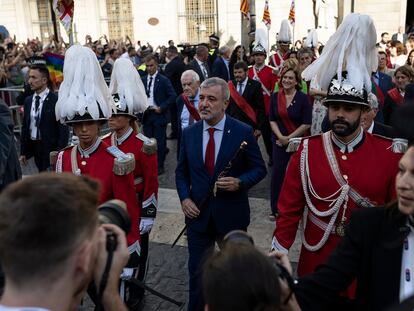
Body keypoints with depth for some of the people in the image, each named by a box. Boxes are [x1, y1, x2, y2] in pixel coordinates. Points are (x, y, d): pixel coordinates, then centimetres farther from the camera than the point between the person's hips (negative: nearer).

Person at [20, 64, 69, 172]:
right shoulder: (28, 101, 9)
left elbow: (63, 130, -11)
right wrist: (23, 152, 12)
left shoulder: (56, 101, -11)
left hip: (51, 148, -6)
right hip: (33, 146, 6)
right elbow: (25, 127, 13)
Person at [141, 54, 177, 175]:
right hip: (146, 114, 5)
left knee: (160, 141, 1)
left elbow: (172, 96, -6)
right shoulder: (143, 80, 9)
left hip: (159, 114, -4)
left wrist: (161, 108, -12)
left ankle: (160, 166, 12)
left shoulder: (164, 80, -5)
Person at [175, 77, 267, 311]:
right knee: (197, 271, 16)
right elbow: (182, 171, 9)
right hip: (198, 214, 3)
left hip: (231, 215, -2)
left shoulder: (243, 132, -11)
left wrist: (240, 182, -22)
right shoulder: (189, 133, 0)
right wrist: (184, 198, -6)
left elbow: (259, 169, -4)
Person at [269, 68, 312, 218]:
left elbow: (307, 124, -9)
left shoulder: (303, 98, -7)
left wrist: (289, 138, -12)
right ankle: (275, 208, 11)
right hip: (279, 141, 2)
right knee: (277, 172, -1)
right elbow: (272, 120, 4)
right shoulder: (275, 97, 2)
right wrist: (280, 137, -10)